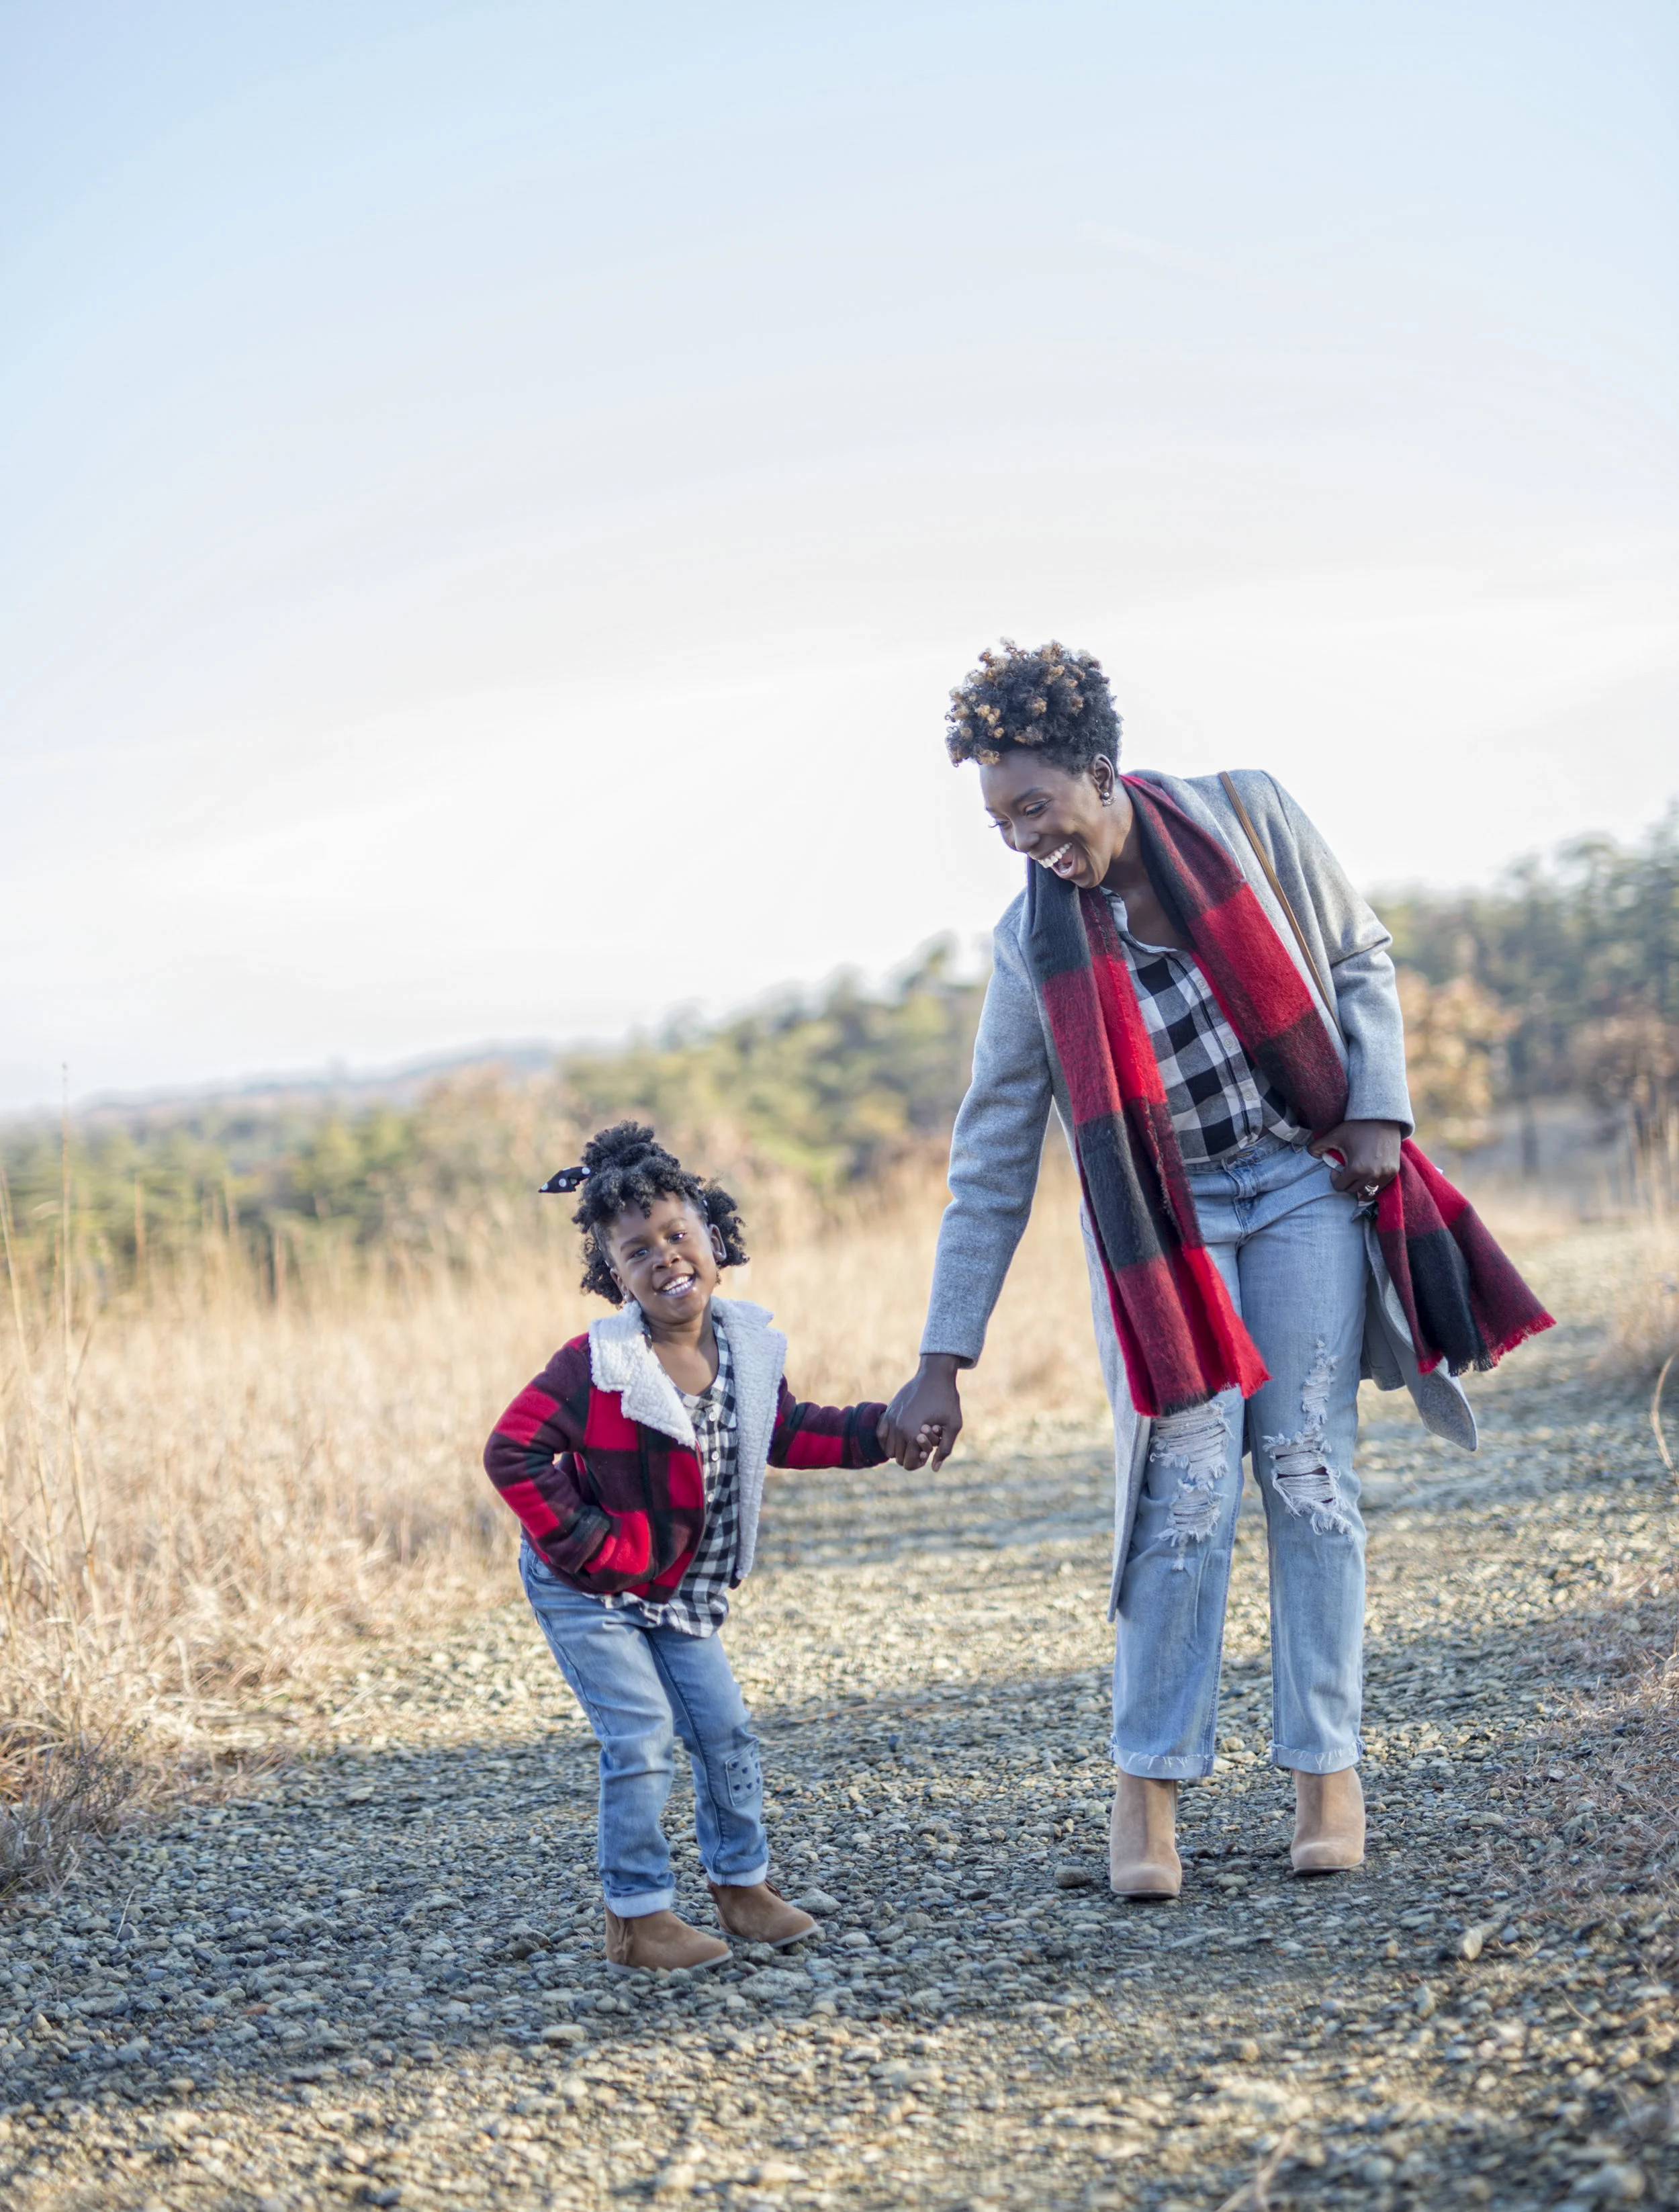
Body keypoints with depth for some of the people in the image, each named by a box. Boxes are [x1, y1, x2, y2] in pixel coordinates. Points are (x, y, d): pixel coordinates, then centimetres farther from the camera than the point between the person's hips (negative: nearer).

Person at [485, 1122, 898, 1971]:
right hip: (587, 1592, -6)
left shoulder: (749, 1347, -5)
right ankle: (637, 1918, -2)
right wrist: (580, 1543, -21)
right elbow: (511, 1453, -21)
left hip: (680, 1591, 6)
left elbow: (784, 1432, 12)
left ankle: (743, 1886, 26)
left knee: (724, 1729, 9)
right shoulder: (595, 1365, -23)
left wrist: (878, 1429, 2)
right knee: (642, 1737, -12)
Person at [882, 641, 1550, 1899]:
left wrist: (1377, 1110, -9)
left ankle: (1327, 1770, 5)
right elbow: (991, 1166, -7)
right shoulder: (1036, 947, -11)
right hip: (1164, 1224, 0)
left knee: (1308, 1470, -2)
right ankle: (1151, 1783, 0)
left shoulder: (1248, 818, -11)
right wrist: (943, 1363, -8)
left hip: (1306, 1183, 0)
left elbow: (1361, 959, 4)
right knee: (1188, 1487, -9)